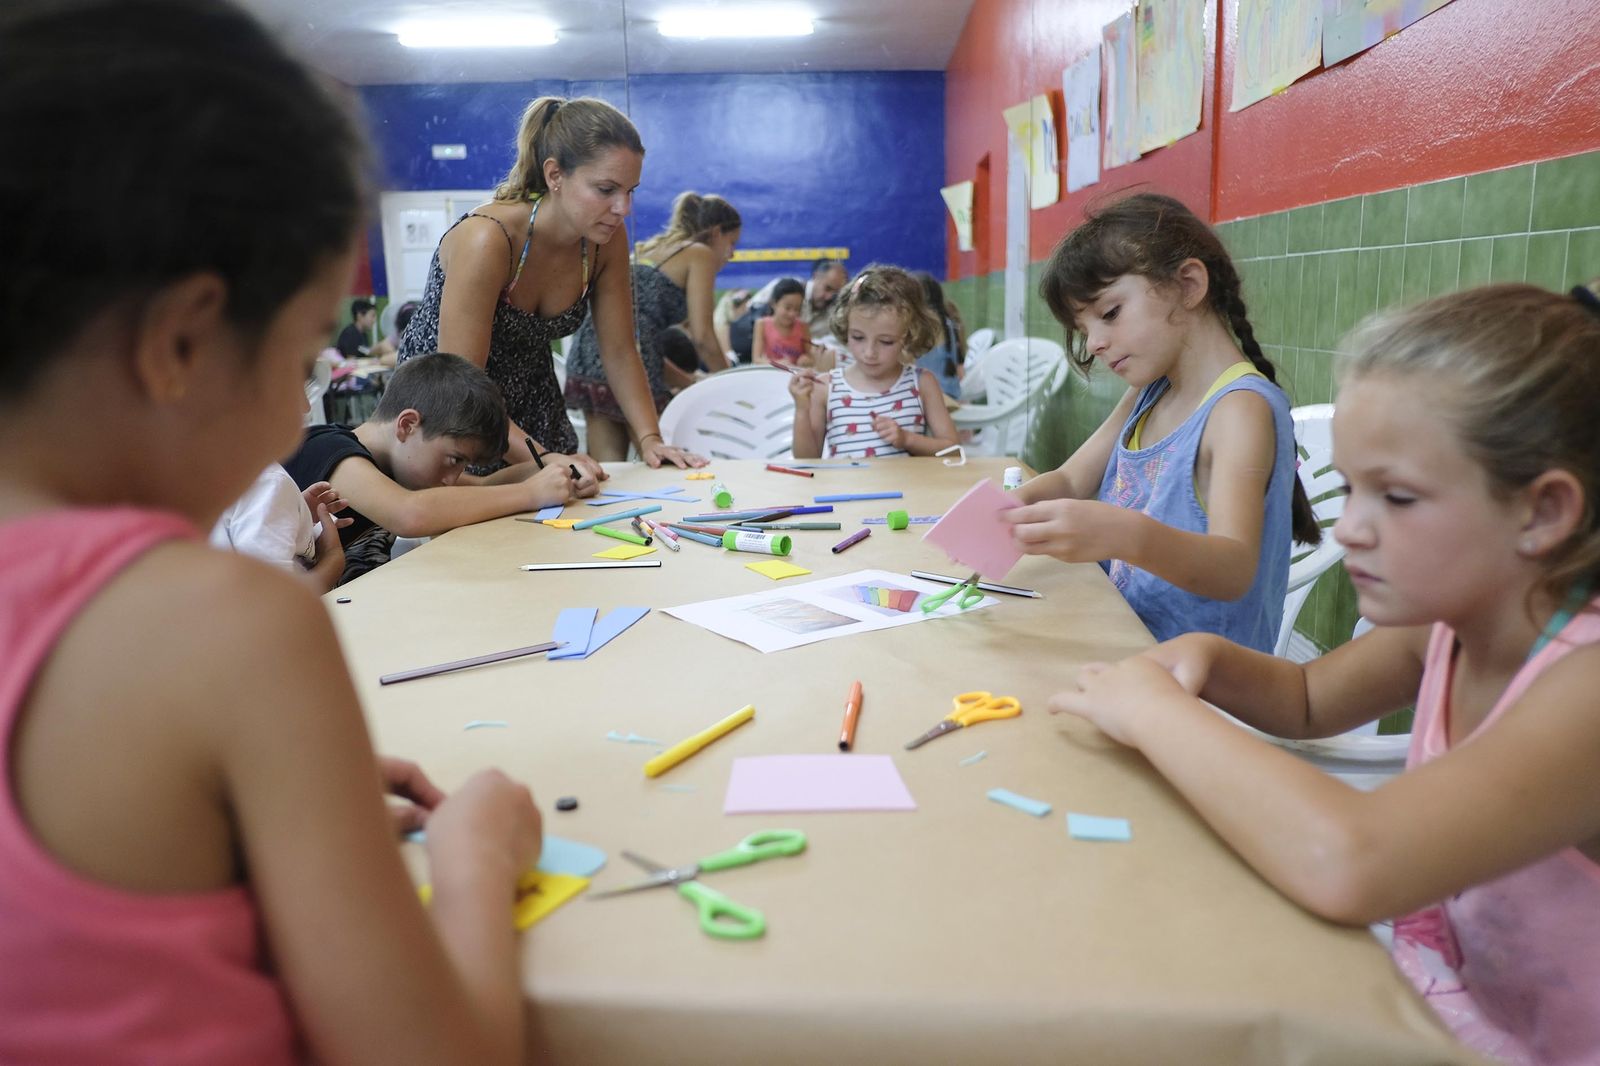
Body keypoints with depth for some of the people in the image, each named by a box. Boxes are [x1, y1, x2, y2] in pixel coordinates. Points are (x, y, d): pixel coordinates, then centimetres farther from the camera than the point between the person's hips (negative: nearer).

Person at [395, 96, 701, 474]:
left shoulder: (606, 239, -11)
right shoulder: (485, 240, -28)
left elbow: (619, 351, -3)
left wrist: (650, 439, -15)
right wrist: (542, 459, -38)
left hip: (533, 406, 5)